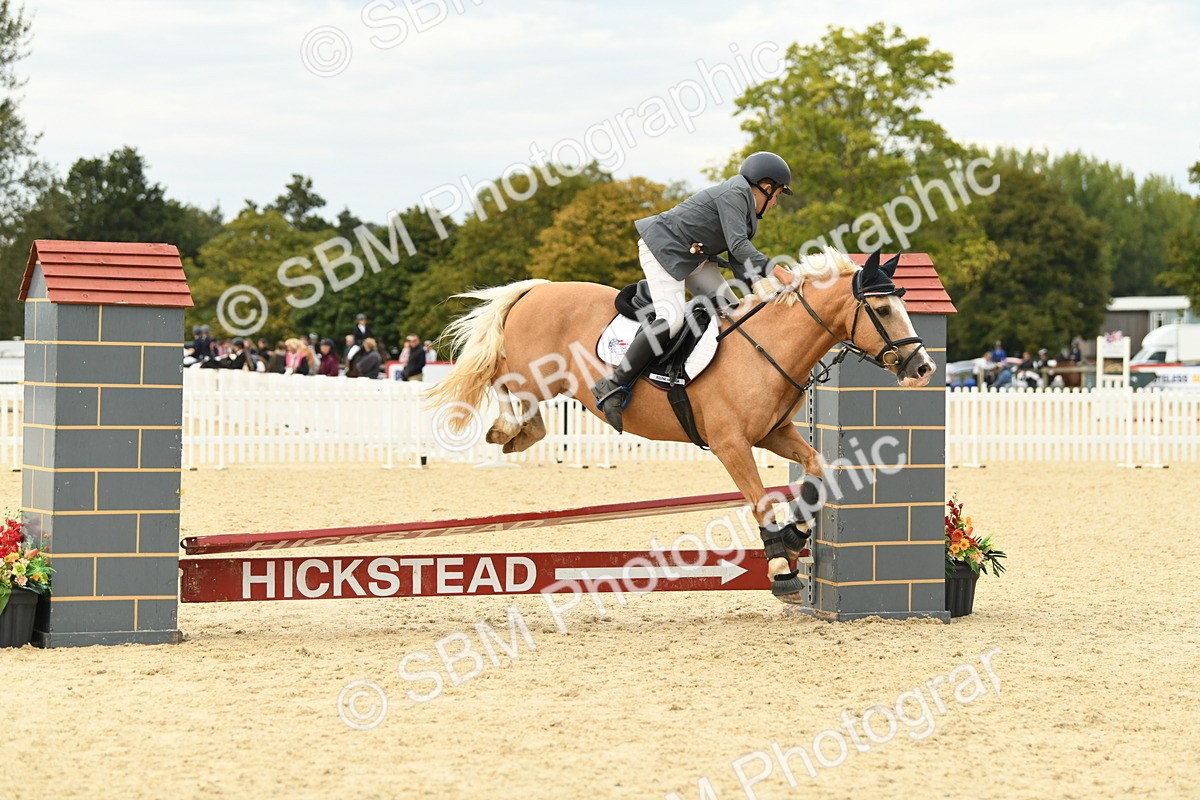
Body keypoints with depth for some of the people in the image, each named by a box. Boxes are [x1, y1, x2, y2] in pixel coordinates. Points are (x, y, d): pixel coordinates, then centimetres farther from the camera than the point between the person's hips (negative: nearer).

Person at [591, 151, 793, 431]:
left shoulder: (744, 202, 16)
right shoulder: (734, 194, -15)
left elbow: (739, 261, 11)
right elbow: (738, 245, -27)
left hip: (691, 258, 11)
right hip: (664, 250, -11)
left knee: (733, 310, 4)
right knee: (671, 319, -27)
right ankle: (614, 386, -27)